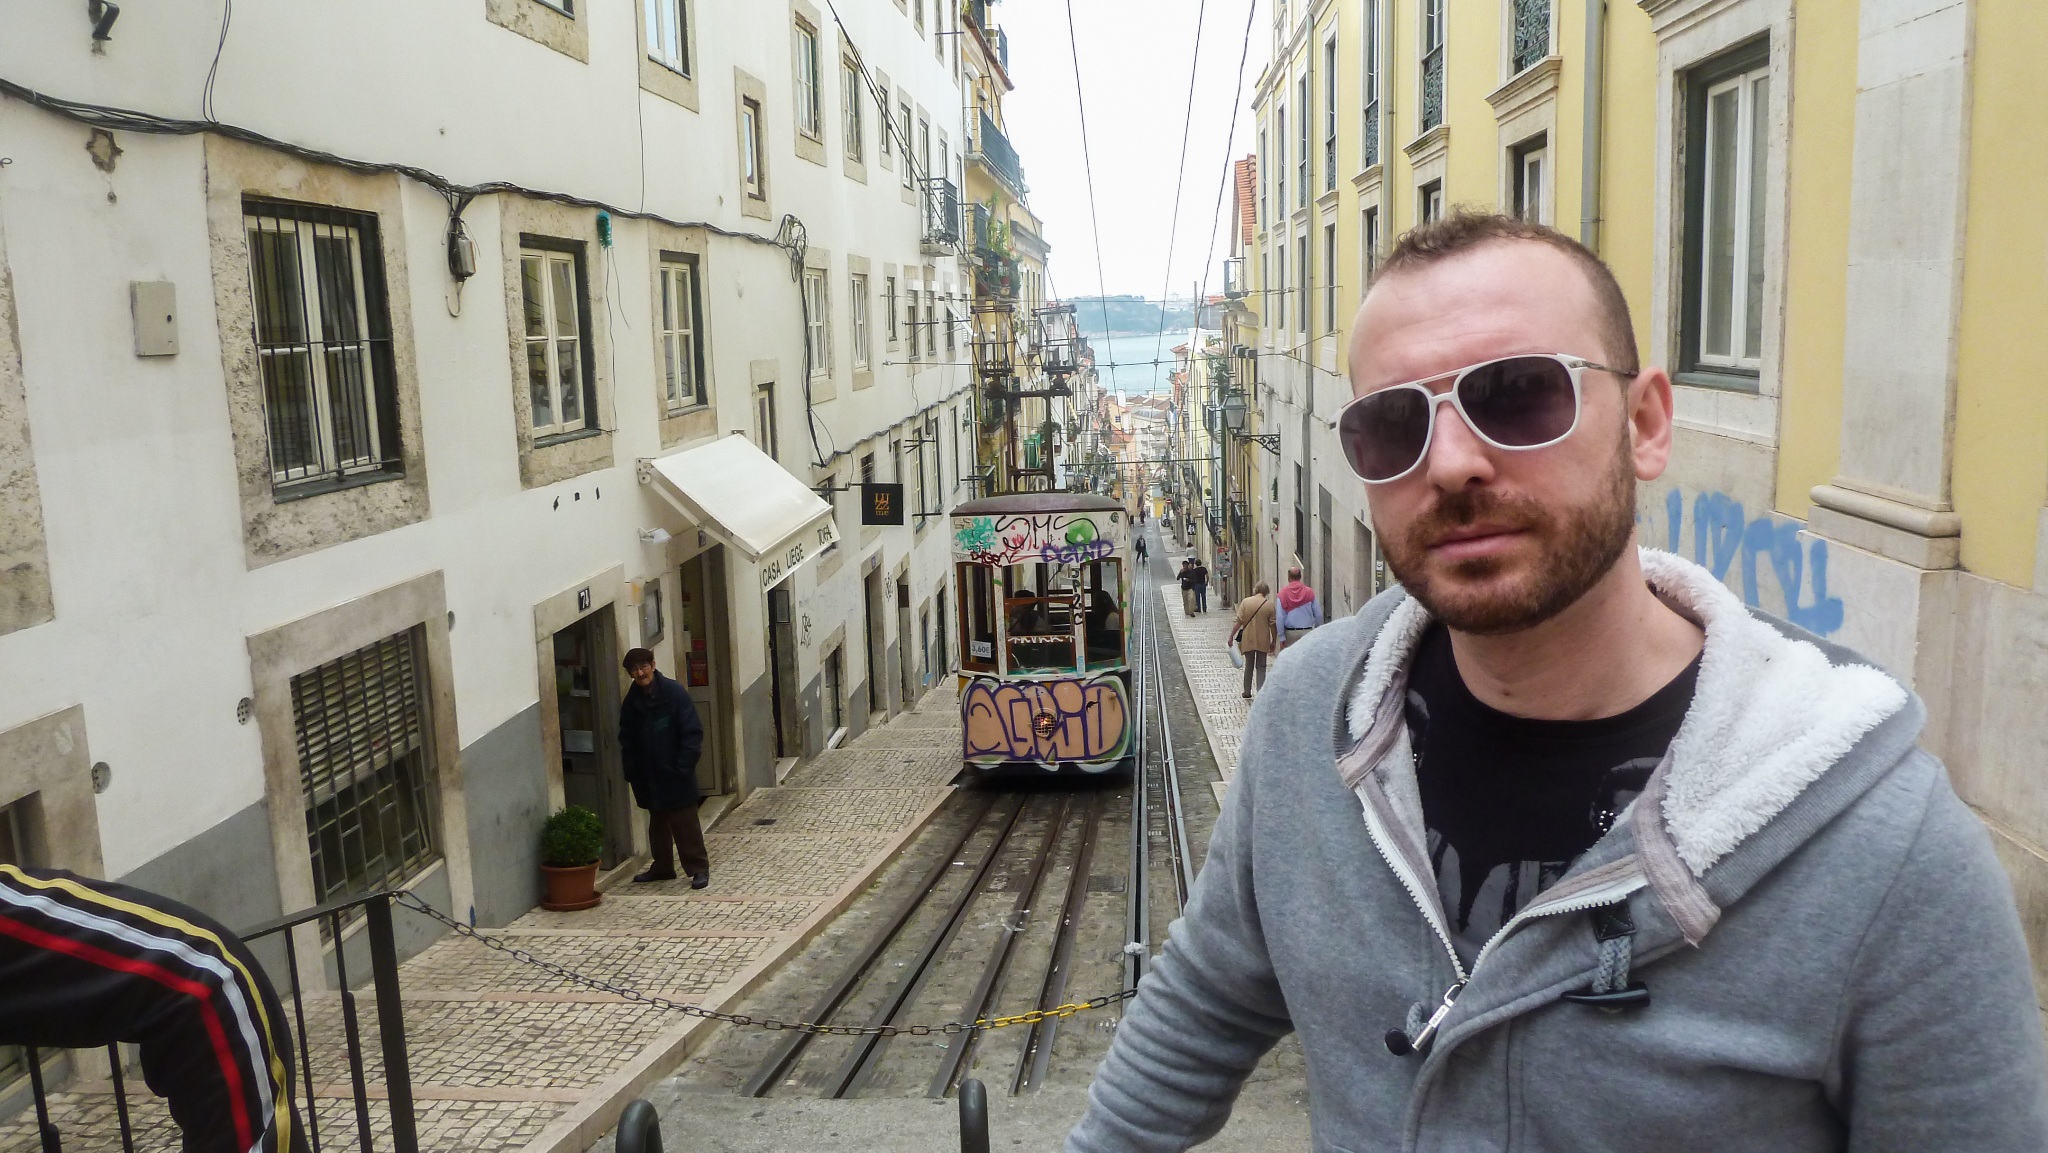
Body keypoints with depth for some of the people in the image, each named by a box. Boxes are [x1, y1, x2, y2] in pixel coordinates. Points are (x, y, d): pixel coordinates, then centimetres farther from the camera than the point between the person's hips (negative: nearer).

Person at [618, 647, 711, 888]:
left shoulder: (675, 693, -12)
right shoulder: (631, 701, 3)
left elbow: (692, 732, -12)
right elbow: (627, 740, 11)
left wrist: (683, 767, -16)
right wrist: (631, 772, 2)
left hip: (675, 775, -5)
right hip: (648, 776, 5)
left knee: (685, 822, -2)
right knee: (657, 822, 16)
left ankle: (699, 868, 6)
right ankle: (662, 867, 28)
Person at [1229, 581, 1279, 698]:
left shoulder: (1245, 602, -5)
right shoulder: (1270, 605, -5)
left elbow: (1239, 621, -8)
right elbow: (1273, 626, -4)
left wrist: (1231, 636, -2)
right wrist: (1274, 642, 6)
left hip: (1248, 640, 1)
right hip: (1263, 641, -1)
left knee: (1249, 666, 15)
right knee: (1261, 667, 8)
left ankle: (1247, 693, 22)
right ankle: (1261, 693, 2)